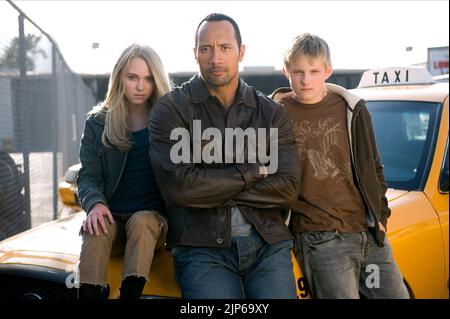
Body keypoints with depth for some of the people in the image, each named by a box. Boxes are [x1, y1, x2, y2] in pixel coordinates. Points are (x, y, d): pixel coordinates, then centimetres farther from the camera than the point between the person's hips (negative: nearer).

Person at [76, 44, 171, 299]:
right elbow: (87, 177, 3)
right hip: (112, 218, 1)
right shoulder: (98, 122, 9)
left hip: (154, 218, -1)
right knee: (97, 227, -32)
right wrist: (95, 203, -18)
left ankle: (130, 293, -43)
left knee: (141, 220, -34)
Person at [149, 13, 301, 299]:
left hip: (268, 245, 3)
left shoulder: (272, 112, 11)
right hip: (202, 248, -2)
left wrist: (211, 192, -7)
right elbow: (178, 186, -12)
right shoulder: (171, 109, 2)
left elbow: (288, 187, 0)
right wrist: (253, 172, -4)